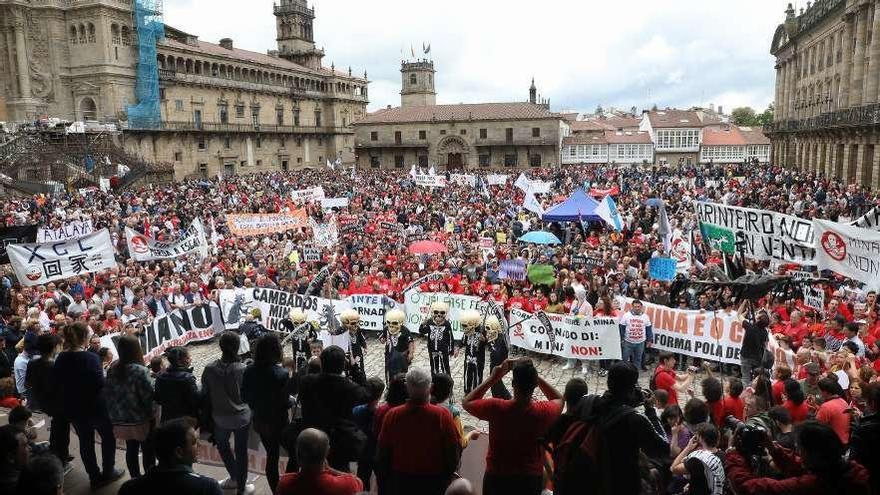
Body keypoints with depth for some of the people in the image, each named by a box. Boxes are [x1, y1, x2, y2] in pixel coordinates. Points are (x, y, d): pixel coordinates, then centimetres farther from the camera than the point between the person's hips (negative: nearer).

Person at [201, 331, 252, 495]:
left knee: (222, 445, 29)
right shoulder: (243, 370, -23)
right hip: (242, 418, -2)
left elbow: (205, 394, -5)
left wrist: (209, 414, 10)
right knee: (241, 451, 15)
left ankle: (235, 478, 39)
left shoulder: (209, 369, -17)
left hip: (220, 418, 2)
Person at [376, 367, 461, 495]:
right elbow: (454, 447, -14)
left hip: (400, 480, 2)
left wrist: (387, 474, 13)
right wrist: (449, 474, 3)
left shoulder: (392, 415, -14)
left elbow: (382, 450, -3)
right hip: (434, 480, -1)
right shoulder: (442, 415, -21)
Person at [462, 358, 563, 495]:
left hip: (497, 478, -1)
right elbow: (559, 398, 5)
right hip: (531, 479, 1)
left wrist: (493, 378, -7)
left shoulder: (496, 408, -24)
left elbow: (466, 403, -5)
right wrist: (532, 375, -4)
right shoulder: (543, 412, -20)